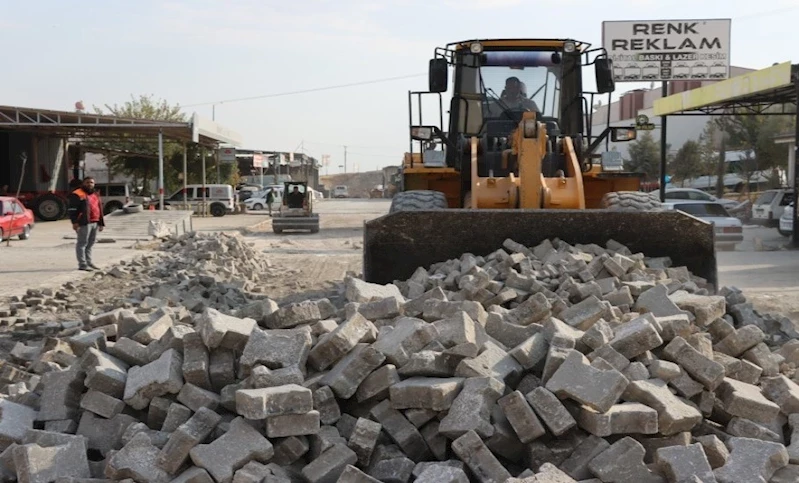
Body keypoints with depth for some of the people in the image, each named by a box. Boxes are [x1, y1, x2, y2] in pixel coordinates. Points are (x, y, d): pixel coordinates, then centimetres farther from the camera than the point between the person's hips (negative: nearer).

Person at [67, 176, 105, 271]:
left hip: (95, 223, 8)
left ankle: (89, 262, 21)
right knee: (82, 243, -6)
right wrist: (75, 222, -18)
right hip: (84, 223, -8)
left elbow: (100, 209, 25)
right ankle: (82, 264, -6)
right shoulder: (77, 194, -4)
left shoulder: (96, 194, 21)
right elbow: (71, 209, -10)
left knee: (90, 244, 14)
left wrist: (101, 223, 20)